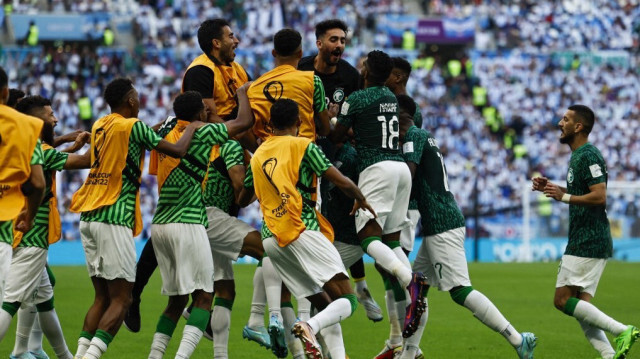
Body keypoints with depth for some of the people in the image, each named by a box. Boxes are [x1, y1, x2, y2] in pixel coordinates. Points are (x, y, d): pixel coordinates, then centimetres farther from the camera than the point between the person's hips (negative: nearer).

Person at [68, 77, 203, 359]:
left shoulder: (99, 126, 14)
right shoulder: (133, 126, -8)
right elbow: (177, 150, -6)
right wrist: (191, 128, 12)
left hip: (88, 218, 8)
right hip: (113, 219, -8)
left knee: (102, 297, 12)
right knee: (121, 300, -6)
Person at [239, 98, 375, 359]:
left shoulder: (257, 156, 18)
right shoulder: (303, 146, 2)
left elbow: (243, 200, 29)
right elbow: (343, 183, -3)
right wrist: (362, 201, 17)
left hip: (271, 239, 6)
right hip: (302, 230, -6)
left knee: (325, 305, 14)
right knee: (347, 301, -10)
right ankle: (310, 327, -38)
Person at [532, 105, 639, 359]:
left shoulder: (588, 156, -14)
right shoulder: (578, 156, 18)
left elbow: (599, 196, -24)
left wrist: (563, 196, -21)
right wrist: (551, 188, 16)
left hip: (587, 242, -10)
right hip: (584, 240, 10)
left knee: (563, 300, -11)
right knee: (581, 305, 7)